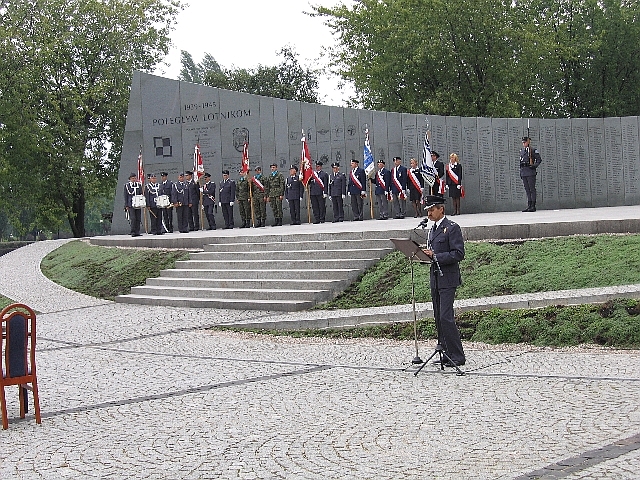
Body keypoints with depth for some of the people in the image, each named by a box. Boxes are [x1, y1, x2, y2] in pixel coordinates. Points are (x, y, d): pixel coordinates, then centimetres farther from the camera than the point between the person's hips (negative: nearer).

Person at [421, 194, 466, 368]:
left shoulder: (452, 228, -8)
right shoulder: (433, 229, 18)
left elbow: (458, 254, -15)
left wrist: (435, 255, -20)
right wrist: (425, 254, 3)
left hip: (447, 279, -9)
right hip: (435, 278, 9)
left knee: (446, 317, -12)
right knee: (439, 319, 9)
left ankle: (457, 356, -7)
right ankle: (446, 354, 15)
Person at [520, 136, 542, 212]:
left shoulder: (533, 150, -3)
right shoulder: (522, 151, 17)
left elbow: (539, 159, -4)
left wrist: (534, 166, -17)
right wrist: (520, 172, 17)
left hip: (530, 172, -7)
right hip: (524, 173, 7)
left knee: (532, 189, -6)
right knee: (527, 190, 7)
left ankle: (533, 206, -5)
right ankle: (529, 206, 9)